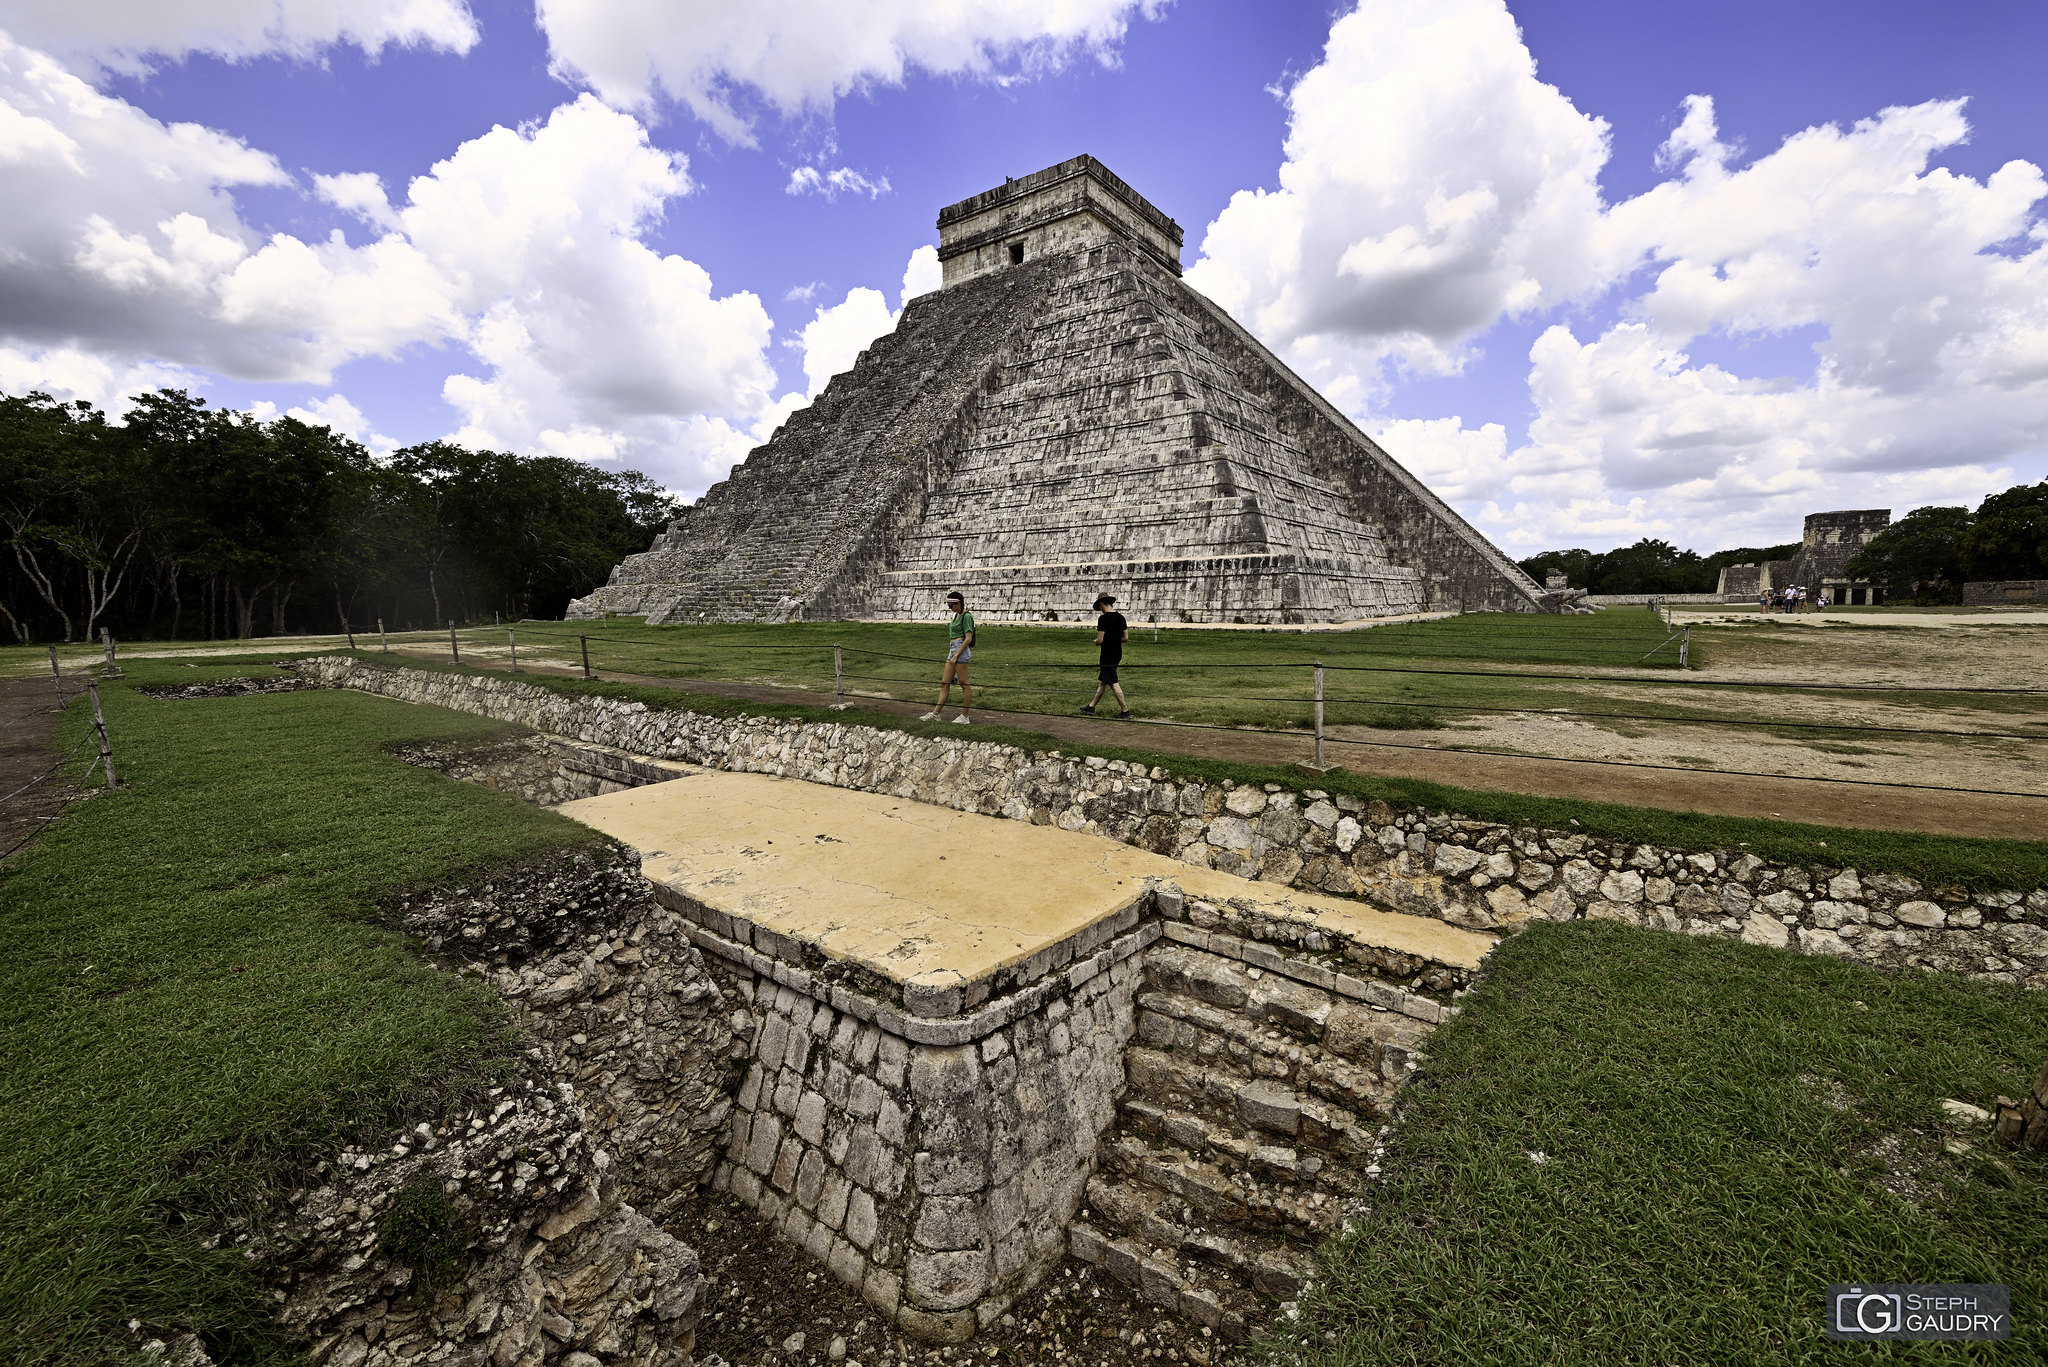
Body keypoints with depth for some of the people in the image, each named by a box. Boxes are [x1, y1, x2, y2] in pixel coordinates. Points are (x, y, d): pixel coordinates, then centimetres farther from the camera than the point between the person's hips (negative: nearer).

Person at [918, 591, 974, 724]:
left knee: (964, 684, -3)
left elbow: (968, 639, -17)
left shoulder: (966, 616, -12)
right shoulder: (957, 615, 17)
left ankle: (964, 717, 2)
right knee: (944, 683, 8)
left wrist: (956, 656, -18)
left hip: (961, 651, -10)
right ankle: (935, 713, 10)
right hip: (953, 650, 10)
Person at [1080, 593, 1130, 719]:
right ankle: (1091, 707, 26)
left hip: (1107, 655, -8)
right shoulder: (1120, 617, 5)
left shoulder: (1103, 618, -16)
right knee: (1101, 681, 17)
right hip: (1117, 654, 8)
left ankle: (1126, 711, -2)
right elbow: (1126, 638, 7)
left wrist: (1095, 641, 3)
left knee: (1113, 683, -3)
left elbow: (1100, 640, -18)